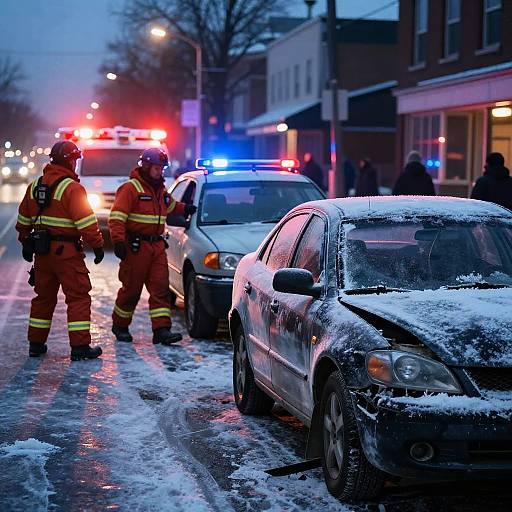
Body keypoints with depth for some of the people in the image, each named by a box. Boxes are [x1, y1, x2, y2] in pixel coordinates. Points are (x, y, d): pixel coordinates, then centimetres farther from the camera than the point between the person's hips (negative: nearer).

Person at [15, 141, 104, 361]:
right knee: (78, 297, -2)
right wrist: (97, 245, -10)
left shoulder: (34, 186, 11)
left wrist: (25, 243, 29)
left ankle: (36, 344, 20)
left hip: (42, 251, 7)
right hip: (66, 251, -7)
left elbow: (24, 219, 19)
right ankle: (80, 347, -5)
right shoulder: (71, 188, -13)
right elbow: (86, 221, -17)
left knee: (43, 297, 16)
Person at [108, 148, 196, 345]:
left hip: (157, 245, 7)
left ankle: (162, 329, -5)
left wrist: (185, 209, 26)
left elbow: (170, 206, 39)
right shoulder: (131, 188, -9)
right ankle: (120, 326, 20)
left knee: (161, 288, -2)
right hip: (136, 247, -7)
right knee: (131, 289, 2)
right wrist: (118, 242, -26)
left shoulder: (160, 189, 16)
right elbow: (116, 217, -17)